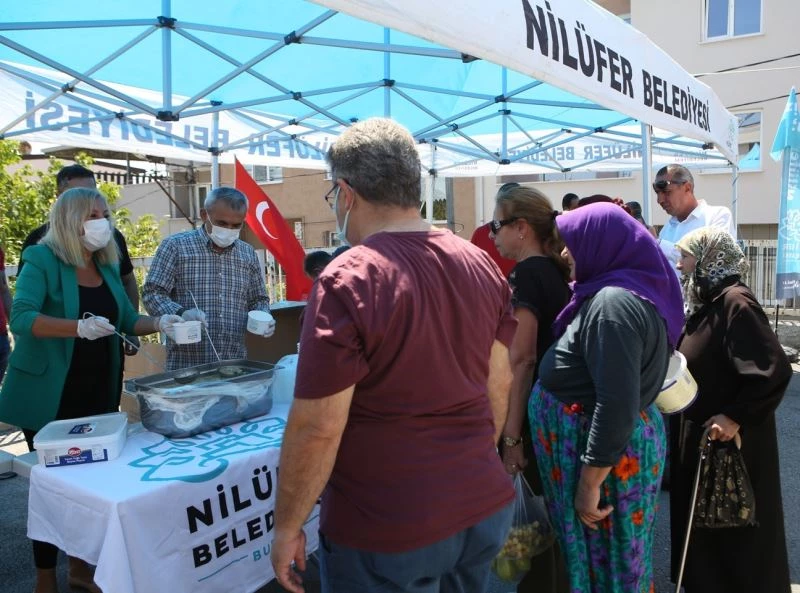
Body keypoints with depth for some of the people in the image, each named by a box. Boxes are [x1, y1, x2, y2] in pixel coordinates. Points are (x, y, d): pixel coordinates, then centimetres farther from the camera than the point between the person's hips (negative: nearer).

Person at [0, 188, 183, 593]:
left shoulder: (107, 266, 8)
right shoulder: (42, 260, -11)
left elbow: (127, 319, 11)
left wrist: (160, 324, -8)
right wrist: (79, 327, -37)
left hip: (97, 391, 6)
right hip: (49, 394, -6)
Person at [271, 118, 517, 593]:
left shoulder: (348, 281, -21)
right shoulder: (482, 265, -1)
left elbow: (317, 427, -20)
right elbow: (499, 385, 6)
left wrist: (287, 526, -6)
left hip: (388, 530, -6)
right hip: (488, 506, 6)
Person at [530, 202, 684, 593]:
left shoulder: (613, 303, -25)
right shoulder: (612, 293, 7)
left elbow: (616, 404, -29)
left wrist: (589, 482, -24)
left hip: (605, 453, -9)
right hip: (612, 445, 9)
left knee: (603, 561, 9)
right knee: (617, 558, 23)